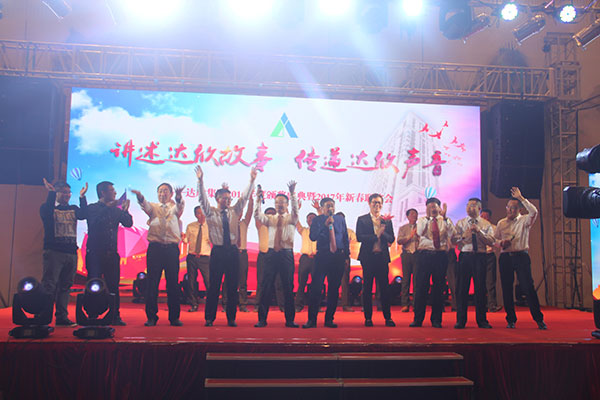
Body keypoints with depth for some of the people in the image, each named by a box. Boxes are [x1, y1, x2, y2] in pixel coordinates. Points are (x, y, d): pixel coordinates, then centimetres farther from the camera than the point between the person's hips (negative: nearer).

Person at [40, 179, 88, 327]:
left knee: (65, 286, 7)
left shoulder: (73, 209, 16)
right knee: (49, 285, -7)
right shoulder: (48, 207, 5)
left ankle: (62, 317, 12)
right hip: (53, 252, -5)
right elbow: (47, 214, -19)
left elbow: (83, 215, -5)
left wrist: (82, 196, -10)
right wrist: (51, 193, -18)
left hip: (71, 253, 5)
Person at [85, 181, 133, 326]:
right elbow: (95, 222, -18)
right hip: (95, 253, -4)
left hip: (111, 254, 4)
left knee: (113, 286, 4)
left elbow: (128, 223, 4)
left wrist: (125, 210, -11)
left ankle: (115, 316, 10)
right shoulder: (92, 208, 2)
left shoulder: (115, 210, 15)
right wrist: (108, 207, -16)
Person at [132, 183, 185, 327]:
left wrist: (179, 196, -32)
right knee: (152, 282, 0)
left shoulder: (175, 207, 14)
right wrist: (140, 197, -30)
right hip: (155, 247, 0)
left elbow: (180, 206, -9)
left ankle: (174, 317, 10)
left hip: (172, 248, 0)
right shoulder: (153, 207, 15)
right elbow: (145, 206, -7)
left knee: (173, 283, 2)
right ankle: (151, 317, 8)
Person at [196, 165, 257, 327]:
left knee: (233, 286, 4)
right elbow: (202, 198, -7)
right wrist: (200, 180, -20)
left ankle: (231, 318, 13)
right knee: (214, 285, 0)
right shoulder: (211, 213, 4)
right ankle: (209, 318, 9)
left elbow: (244, 197, 8)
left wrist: (252, 181, -3)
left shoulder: (234, 212, 12)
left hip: (233, 251, 3)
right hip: (218, 251, -3)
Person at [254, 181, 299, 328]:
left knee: (288, 287, 3)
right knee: (266, 286, 1)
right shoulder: (270, 219, 13)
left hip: (287, 254, -1)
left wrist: (293, 194, -29)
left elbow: (295, 211, -14)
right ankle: (262, 319, 8)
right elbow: (258, 216, -4)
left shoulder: (291, 218, 7)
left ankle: (290, 320, 11)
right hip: (272, 253, 2)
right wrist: (258, 200, -19)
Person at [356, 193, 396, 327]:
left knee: (384, 288, 2)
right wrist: (376, 235, -13)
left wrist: (382, 232, -13)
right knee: (367, 288, 3)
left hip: (382, 257, 2)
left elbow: (391, 239, 4)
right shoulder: (362, 219, 5)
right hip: (368, 257, -2)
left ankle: (387, 317, 10)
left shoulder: (387, 220, 12)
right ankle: (368, 318, 10)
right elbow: (359, 237, -7)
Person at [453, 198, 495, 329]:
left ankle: (481, 320, 14)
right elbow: (454, 240, 1)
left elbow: (491, 241, -4)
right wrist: (464, 235, -16)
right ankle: (461, 320, 9)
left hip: (480, 257, 0)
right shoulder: (460, 223, 10)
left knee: (480, 288, 2)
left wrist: (479, 231, -13)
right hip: (465, 256, 0)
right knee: (461, 287, 0)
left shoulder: (486, 224, 9)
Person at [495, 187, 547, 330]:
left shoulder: (524, 220, 4)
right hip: (505, 257, 3)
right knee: (506, 288, 3)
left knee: (528, 287, -9)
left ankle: (539, 319, 0)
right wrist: (501, 242, -5)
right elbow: (494, 239, 17)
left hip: (521, 256, -3)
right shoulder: (501, 223, 14)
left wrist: (521, 198, -17)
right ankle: (511, 319, 14)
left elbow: (534, 212, -16)